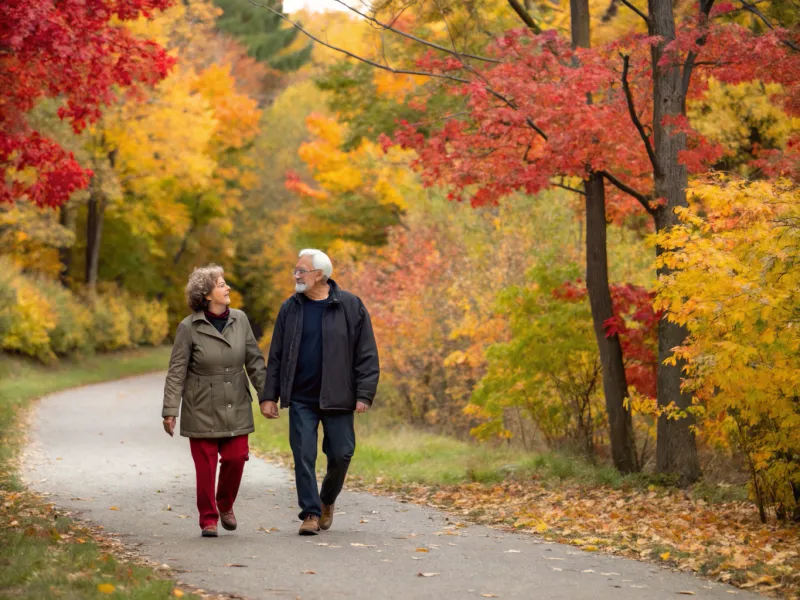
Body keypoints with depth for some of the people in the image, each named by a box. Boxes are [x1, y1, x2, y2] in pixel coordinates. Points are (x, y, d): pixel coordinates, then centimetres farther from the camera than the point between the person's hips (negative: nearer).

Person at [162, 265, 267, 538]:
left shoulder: (240, 320, 1)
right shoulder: (189, 327, -9)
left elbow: (255, 361, 7)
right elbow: (176, 372, -7)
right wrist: (170, 410, -9)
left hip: (235, 407, 3)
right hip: (202, 409, -3)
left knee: (236, 457, -1)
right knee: (206, 465, 1)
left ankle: (225, 504, 26)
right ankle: (208, 519, 15)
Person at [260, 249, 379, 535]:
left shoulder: (350, 306, -3)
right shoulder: (290, 308, 6)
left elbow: (367, 354, -3)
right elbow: (276, 357, 10)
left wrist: (364, 394, -10)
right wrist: (269, 395, 4)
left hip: (337, 398, -2)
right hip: (300, 399, 2)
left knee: (341, 454, 3)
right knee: (304, 456, -2)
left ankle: (327, 500, 29)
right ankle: (311, 512, 8)